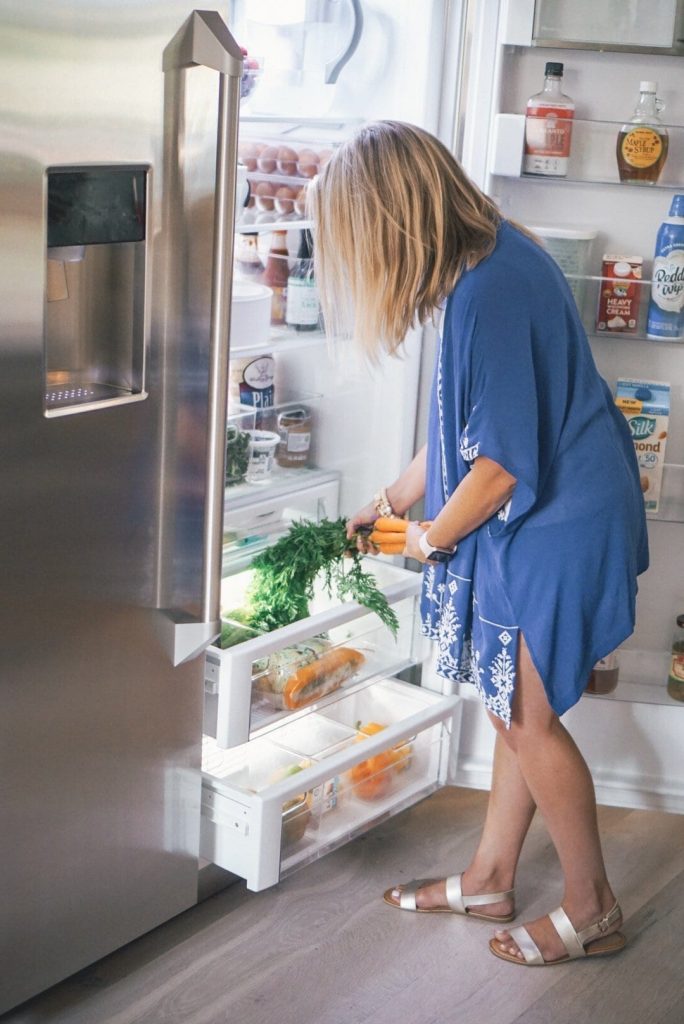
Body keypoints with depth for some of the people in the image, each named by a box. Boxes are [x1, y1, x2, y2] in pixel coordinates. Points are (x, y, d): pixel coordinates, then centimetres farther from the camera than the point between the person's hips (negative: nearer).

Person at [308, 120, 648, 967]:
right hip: (541, 517, 9)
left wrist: (431, 538, -6)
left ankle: (592, 910, 21)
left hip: (558, 525, -9)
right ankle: (489, 879, 33)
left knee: (528, 715, 3)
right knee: (517, 705, 17)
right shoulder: (490, 256, 5)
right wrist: (394, 499, 21)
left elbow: (501, 466, -24)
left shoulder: (490, 294, -27)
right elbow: (466, 420, 15)